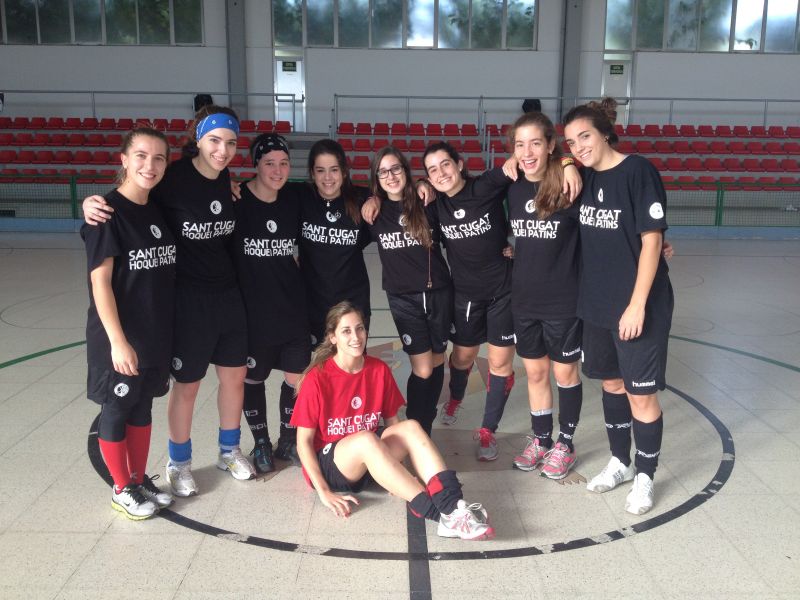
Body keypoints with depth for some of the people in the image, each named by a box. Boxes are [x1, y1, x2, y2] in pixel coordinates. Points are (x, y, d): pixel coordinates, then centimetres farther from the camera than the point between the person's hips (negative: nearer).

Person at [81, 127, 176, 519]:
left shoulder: (159, 211, 6)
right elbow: (100, 282, -18)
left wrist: (166, 330, 10)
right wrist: (117, 341, -20)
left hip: (156, 332, 7)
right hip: (119, 335, -6)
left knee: (142, 406, 17)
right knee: (116, 409, 9)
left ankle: (140, 479, 33)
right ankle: (121, 490, 25)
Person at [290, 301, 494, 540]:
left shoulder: (380, 370, -2)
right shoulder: (317, 379, -14)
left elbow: (392, 422, 6)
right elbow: (304, 442, -10)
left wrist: (400, 474, -5)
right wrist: (324, 493, -15)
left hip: (370, 461, 4)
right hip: (329, 465, -4)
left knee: (410, 427, -25)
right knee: (367, 439, -36)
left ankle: (453, 505, -38)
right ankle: (442, 515, -39)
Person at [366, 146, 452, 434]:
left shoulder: (427, 204, -2)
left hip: (439, 292, 2)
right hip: (403, 298, -1)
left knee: (437, 362, 12)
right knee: (422, 369, -7)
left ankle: (426, 426, 31)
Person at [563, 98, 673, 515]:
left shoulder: (639, 172, -13)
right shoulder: (585, 177, 5)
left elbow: (651, 241, -15)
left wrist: (637, 304, -17)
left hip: (639, 305, -6)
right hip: (597, 303, 7)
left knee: (640, 394, 3)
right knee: (611, 383, 18)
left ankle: (644, 477, 22)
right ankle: (620, 462, 36)